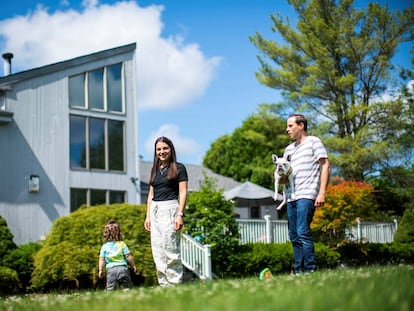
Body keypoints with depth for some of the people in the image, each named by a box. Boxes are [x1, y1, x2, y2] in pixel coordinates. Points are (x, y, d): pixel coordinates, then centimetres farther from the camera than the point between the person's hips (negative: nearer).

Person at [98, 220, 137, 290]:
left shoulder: (104, 246, 7)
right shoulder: (122, 244, 4)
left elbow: (101, 259, 4)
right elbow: (128, 256, 1)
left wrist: (100, 270, 11)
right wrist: (133, 266, 12)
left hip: (110, 269, 1)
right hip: (122, 268, -1)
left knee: (110, 289, -1)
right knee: (125, 288, 3)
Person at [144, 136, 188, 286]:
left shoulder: (178, 168, 1)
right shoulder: (155, 170, 17)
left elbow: (183, 193, -5)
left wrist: (180, 214, -14)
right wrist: (148, 216, 12)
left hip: (170, 209, -6)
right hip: (155, 210, 7)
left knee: (170, 249, -10)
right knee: (157, 251, 4)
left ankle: (175, 283, -6)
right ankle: (164, 283, 8)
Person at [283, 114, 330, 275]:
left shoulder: (313, 141, 4)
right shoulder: (289, 149, 22)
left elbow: (325, 166, -3)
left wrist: (322, 193, -11)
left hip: (307, 195, -7)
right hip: (291, 196, 7)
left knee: (303, 233, -15)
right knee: (294, 236, 5)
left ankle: (310, 269, -12)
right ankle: (298, 270, 9)